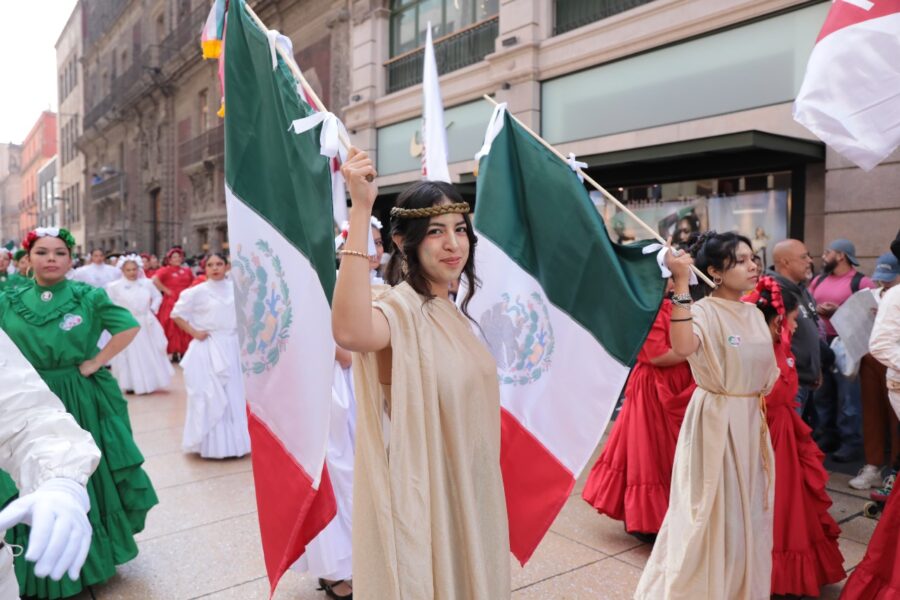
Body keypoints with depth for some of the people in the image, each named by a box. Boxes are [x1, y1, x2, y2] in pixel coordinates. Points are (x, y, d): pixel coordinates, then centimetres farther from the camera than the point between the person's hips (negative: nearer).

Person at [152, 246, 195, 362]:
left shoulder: (187, 270, 10)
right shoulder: (165, 270, -6)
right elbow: (155, 280, -22)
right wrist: (166, 290, -18)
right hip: (171, 303, -5)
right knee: (173, 328, -1)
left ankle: (183, 353, 15)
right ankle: (174, 353, 5)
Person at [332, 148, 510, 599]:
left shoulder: (454, 312, 5)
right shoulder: (400, 309, -22)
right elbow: (350, 333, -47)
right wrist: (360, 210, -47)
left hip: (467, 492, 8)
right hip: (423, 495, -8)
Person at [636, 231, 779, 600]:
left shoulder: (755, 314, 6)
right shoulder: (703, 311, -17)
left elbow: (764, 373, 16)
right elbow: (683, 347, -40)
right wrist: (681, 284, -41)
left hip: (751, 421, 7)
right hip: (715, 420, -7)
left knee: (748, 509, 18)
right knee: (713, 510, 3)